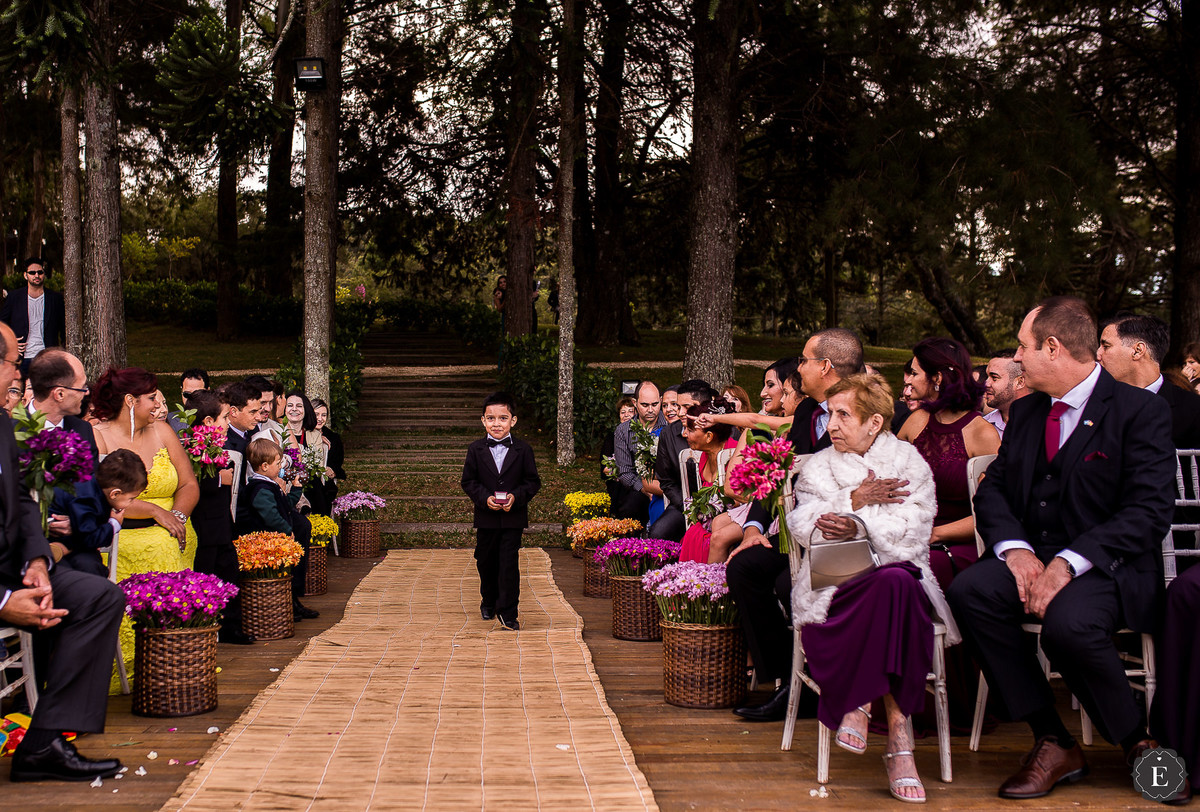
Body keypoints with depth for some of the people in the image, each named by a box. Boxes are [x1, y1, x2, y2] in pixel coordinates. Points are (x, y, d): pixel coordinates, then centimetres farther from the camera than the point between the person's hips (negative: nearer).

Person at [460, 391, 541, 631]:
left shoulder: (523, 450, -3)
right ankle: (488, 602, 38)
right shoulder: (475, 450, 0)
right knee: (486, 562, 15)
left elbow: (533, 481, -1)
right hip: (486, 517, 2)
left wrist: (516, 496, -18)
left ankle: (508, 613, 0)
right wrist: (485, 498, -15)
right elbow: (468, 481, 1)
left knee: (509, 564, -6)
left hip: (513, 516, -2)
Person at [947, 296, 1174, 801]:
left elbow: (1148, 512, -14)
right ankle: (1053, 744, -15)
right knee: (969, 590, -25)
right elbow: (992, 489, 11)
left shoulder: (1140, 410, -6)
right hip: (1032, 557, 6)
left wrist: (1068, 565, -24)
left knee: (1068, 622, -36)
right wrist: (1015, 550, -11)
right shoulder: (1025, 411, 15)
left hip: (1108, 566, -5)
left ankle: (1136, 742, -5)